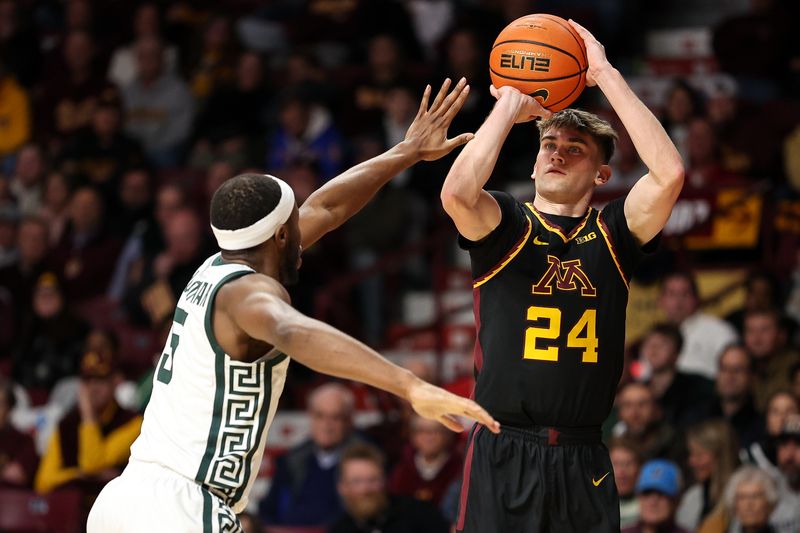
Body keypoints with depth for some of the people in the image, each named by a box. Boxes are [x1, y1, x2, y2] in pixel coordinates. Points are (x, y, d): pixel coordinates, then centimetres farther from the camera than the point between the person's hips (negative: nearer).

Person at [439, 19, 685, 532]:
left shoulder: (613, 232, 7)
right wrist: (511, 104, -8)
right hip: (504, 455, -2)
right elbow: (457, 192, -20)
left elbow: (669, 173, -11)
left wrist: (605, 74, -8)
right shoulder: (505, 223, 3)